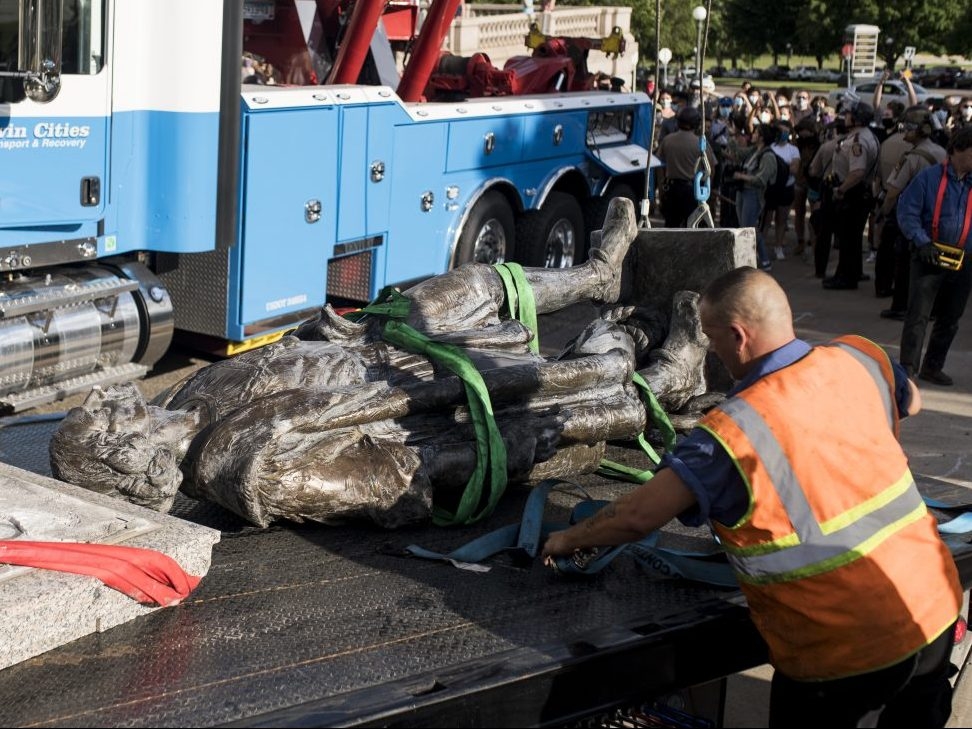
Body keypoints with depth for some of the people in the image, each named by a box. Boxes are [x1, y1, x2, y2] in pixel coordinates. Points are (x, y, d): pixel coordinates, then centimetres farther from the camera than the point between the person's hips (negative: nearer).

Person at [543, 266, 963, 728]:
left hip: (847, 651, -6)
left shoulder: (733, 431, -21)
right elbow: (911, 401, 20)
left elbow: (638, 516, -21)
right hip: (935, 606, 6)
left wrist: (568, 540, -4)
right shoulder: (856, 361, -4)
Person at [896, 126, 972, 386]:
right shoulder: (930, 177, -6)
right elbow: (906, 211, -8)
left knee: (950, 320, 13)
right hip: (929, 258, -5)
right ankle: (907, 369, -6)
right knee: (918, 316, -7)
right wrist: (922, 242, -18)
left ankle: (932, 367, 26)